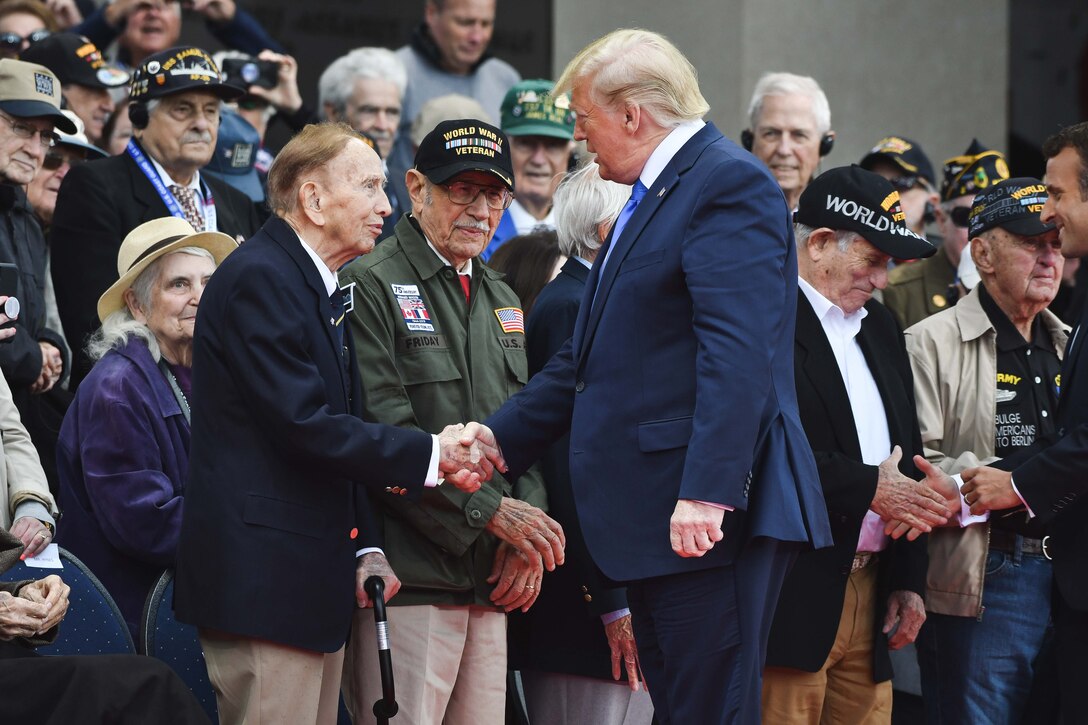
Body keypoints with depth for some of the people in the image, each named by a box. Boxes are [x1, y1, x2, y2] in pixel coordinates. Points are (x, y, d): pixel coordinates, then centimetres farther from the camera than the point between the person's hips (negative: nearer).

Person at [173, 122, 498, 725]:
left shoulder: (320, 289, 20)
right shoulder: (258, 278, -12)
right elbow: (306, 427, -20)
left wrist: (366, 549, 11)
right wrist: (429, 455, -13)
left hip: (314, 581, 10)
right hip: (264, 578, -10)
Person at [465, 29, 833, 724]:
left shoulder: (729, 184, -10)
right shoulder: (652, 197, 22)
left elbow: (737, 354, -21)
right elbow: (594, 356, 28)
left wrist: (707, 491, -28)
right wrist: (503, 437, 22)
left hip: (711, 513, -10)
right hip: (658, 512, 10)